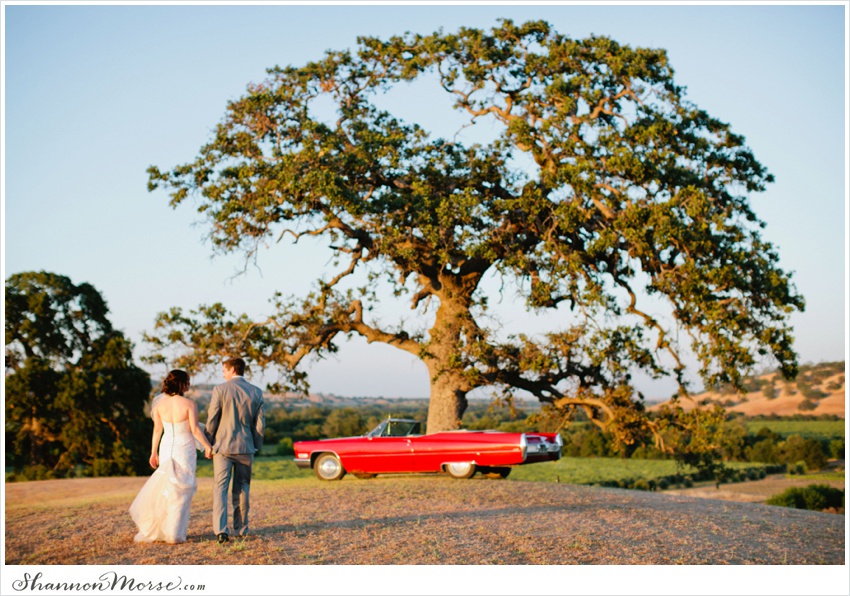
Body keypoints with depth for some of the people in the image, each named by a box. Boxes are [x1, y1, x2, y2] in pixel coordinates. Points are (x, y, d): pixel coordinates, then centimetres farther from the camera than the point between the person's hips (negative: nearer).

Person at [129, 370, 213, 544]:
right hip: (185, 449, -4)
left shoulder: (160, 404, -1)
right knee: (181, 491, 4)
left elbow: (157, 430, 4)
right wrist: (207, 446, -2)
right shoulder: (189, 404, -13)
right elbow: (195, 429, -14)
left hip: (166, 447, 4)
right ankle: (174, 534, 6)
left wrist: (154, 452, 13)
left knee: (165, 489, 18)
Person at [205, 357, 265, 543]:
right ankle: (241, 529, 15)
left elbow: (212, 419, -5)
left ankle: (221, 530, -10)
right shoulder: (256, 392, 3)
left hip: (223, 446, -3)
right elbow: (260, 422, 5)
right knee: (242, 489, 12)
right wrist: (257, 445, 16)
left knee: (220, 488, 0)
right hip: (246, 447, 3)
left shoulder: (220, 389, -7)